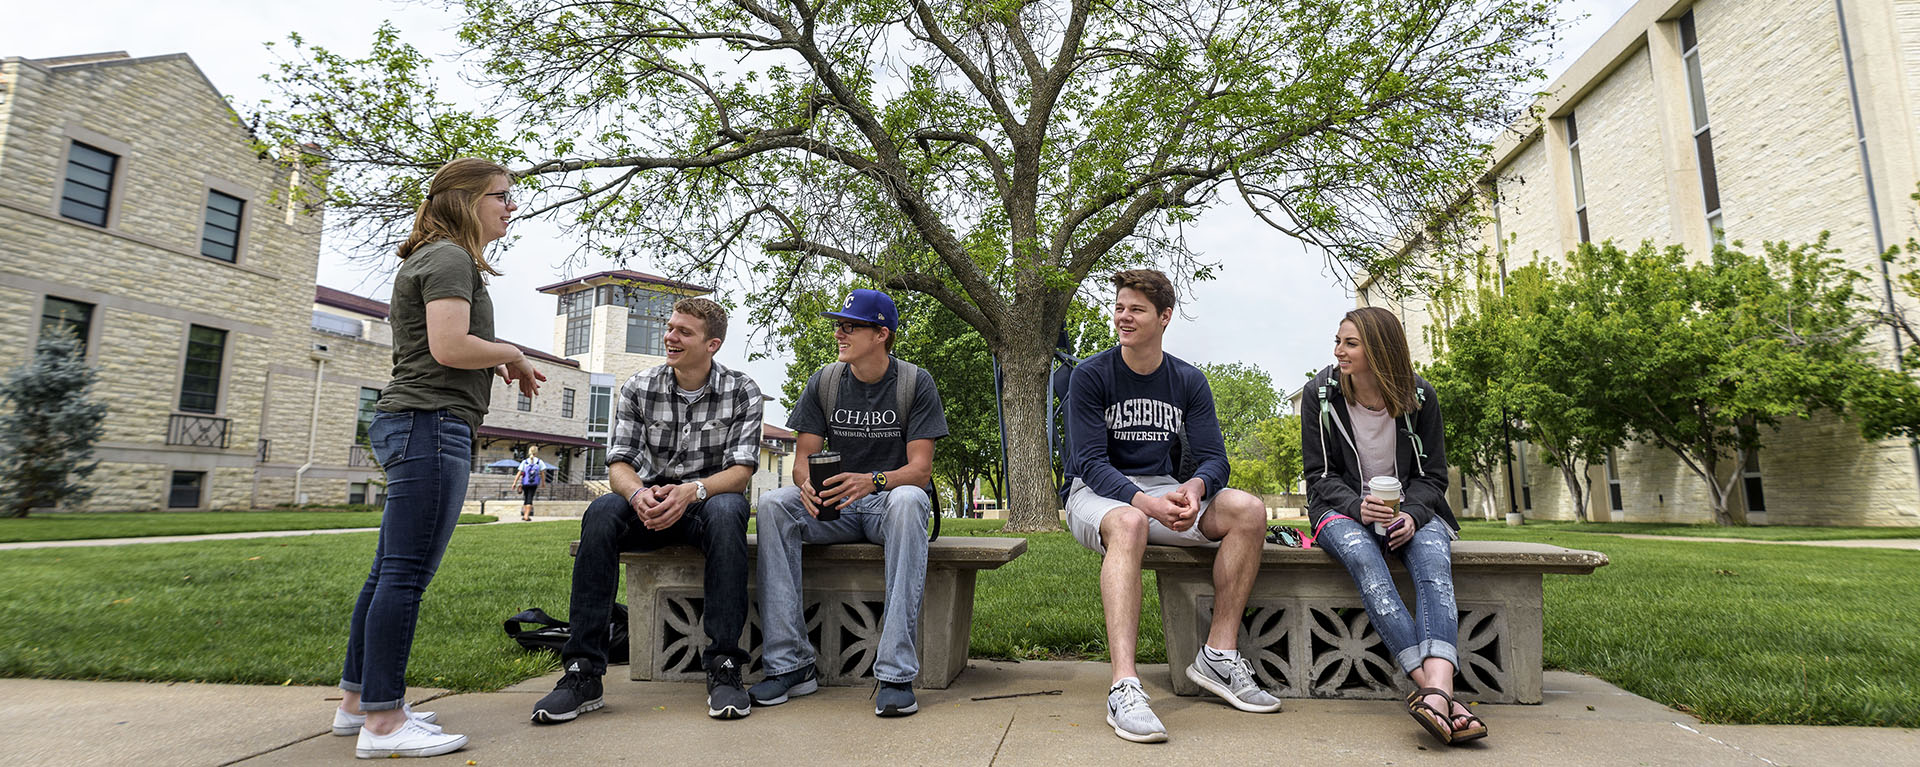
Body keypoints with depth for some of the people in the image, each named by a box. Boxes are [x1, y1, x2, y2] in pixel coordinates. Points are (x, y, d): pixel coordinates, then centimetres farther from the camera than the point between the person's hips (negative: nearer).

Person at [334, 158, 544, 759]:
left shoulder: (430, 259, 25)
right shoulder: (451, 258, -8)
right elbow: (449, 347, -20)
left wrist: (492, 365, 17)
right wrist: (511, 355, -4)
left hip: (408, 422, 11)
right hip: (431, 422, -11)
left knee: (390, 572, 13)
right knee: (407, 573, -8)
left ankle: (356, 701, 22)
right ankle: (383, 723, -2)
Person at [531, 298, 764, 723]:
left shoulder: (741, 391, -5)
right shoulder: (639, 388, 1)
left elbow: (741, 470, -12)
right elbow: (619, 464, -4)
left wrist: (692, 491, -32)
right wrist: (639, 493, -28)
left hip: (709, 500, -2)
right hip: (651, 505, 2)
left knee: (726, 511, -37)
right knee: (602, 511, -30)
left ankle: (723, 668, -35)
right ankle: (583, 671, -26)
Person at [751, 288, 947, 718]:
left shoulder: (915, 384, -5)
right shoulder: (824, 383, 5)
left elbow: (920, 469, -12)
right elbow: (803, 458, 1)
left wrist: (874, 481, -34)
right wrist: (807, 484, -24)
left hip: (888, 503, -3)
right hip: (835, 507, 3)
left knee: (907, 499, -38)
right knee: (773, 505, -25)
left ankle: (896, 672, -37)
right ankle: (791, 664, -24)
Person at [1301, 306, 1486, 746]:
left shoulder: (1419, 397, 0)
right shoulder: (1321, 394, -3)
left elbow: (1432, 475, 3)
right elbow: (1320, 475, -2)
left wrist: (1411, 514, -18)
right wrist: (1358, 506, -23)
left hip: (1410, 508, 2)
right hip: (1342, 508, -1)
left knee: (1433, 556, -33)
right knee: (1362, 557, -36)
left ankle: (1436, 691, -51)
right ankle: (1435, 691, -44)